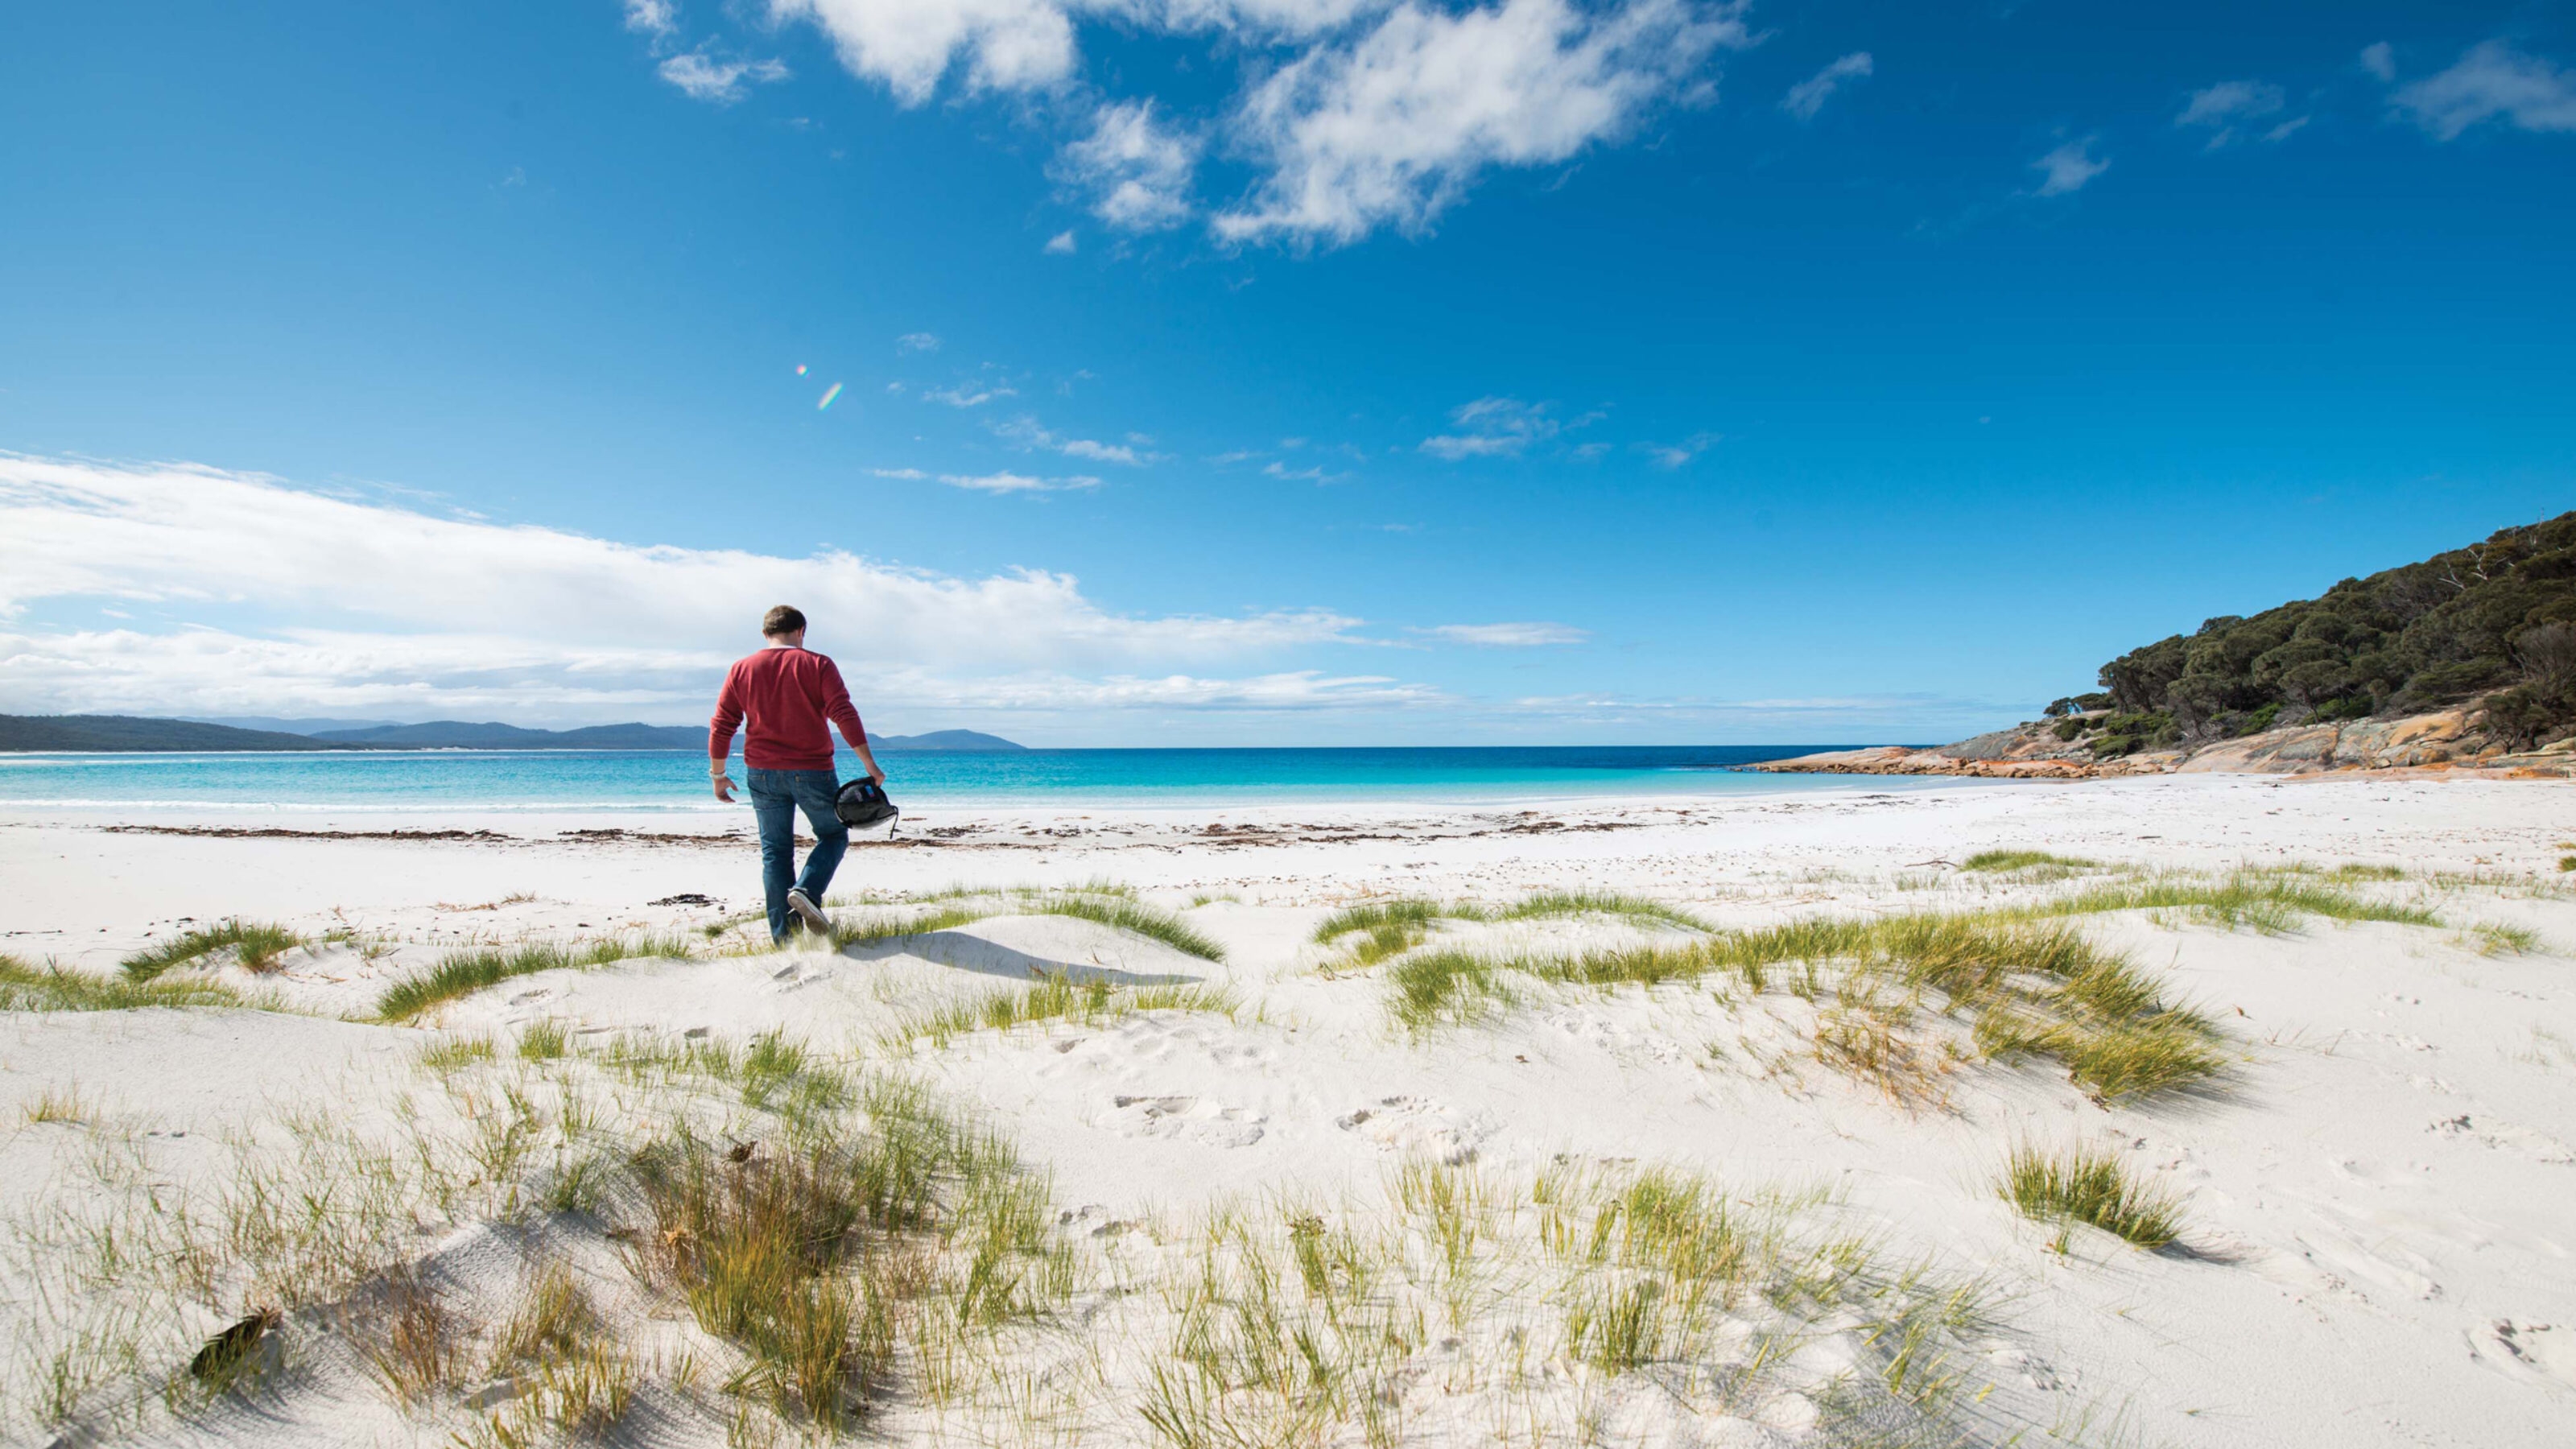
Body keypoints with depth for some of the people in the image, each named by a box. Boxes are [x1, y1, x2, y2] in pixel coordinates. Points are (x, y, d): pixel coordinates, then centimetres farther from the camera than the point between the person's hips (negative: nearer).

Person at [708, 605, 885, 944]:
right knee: (833, 835, 15)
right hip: (812, 772, -3)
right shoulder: (817, 665, -4)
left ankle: (783, 933, 9)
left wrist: (718, 775, 15)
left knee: (775, 850, 11)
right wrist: (870, 765, -11)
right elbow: (845, 715, -13)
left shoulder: (741, 670, 5)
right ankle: (806, 892, -11)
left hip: (763, 774, 3)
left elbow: (721, 727, 5)